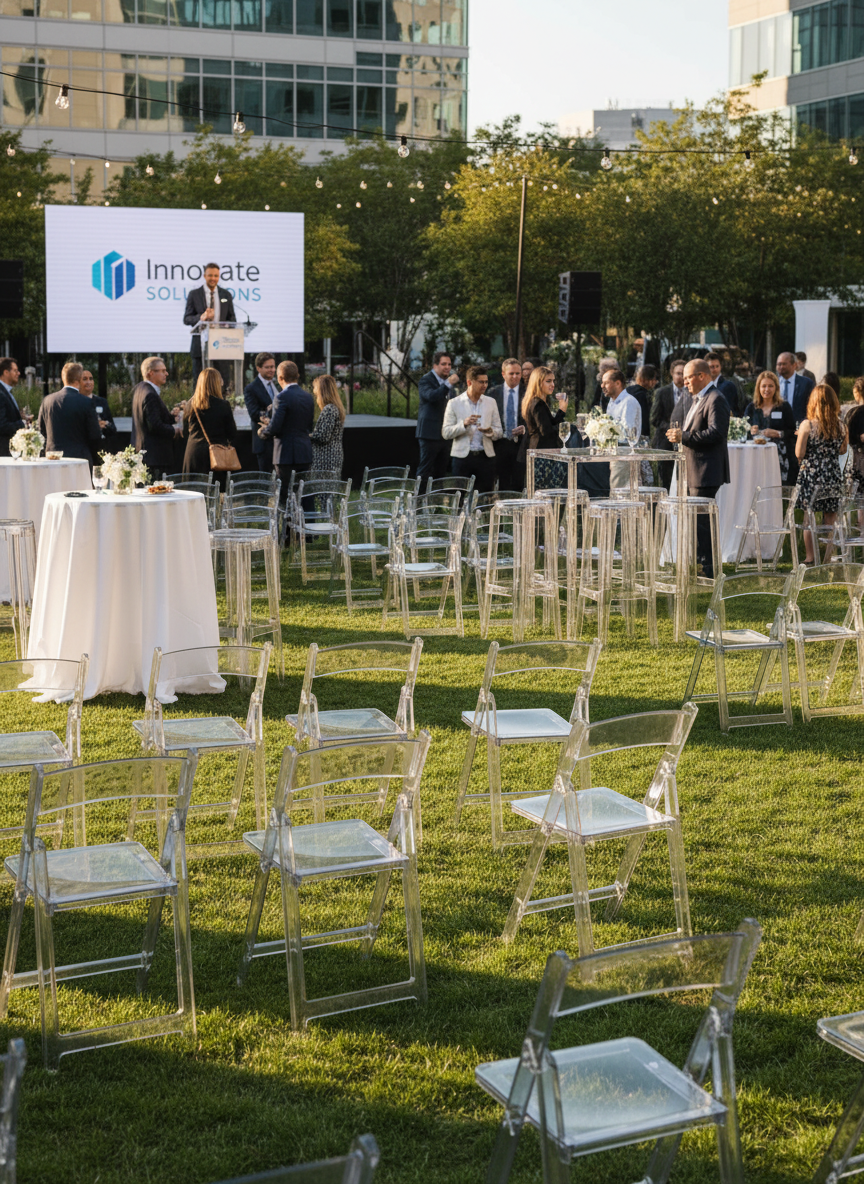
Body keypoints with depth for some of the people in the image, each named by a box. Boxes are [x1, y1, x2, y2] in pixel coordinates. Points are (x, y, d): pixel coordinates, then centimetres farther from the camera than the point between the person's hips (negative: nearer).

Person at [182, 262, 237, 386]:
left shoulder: (226, 295, 11)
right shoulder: (194, 294, 3)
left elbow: (232, 319, 13)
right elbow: (186, 319, 1)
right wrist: (201, 317, -21)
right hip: (201, 344, -2)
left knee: (223, 380, 0)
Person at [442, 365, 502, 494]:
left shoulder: (491, 402, 11)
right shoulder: (454, 403, 2)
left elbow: (499, 432, 12)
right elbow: (446, 433, -3)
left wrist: (490, 431, -11)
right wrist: (464, 424, -19)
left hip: (485, 457, 2)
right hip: (462, 456, -2)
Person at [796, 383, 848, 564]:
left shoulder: (807, 425, -12)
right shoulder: (841, 425, -2)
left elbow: (799, 454, -12)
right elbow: (843, 450, 11)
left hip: (811, 475, -3)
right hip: (833, 476, 3)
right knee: (830, 519, 10)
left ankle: (810, 557, 7)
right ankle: (829, 558, 13)